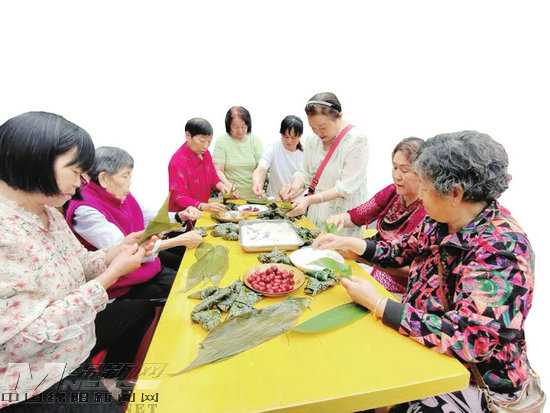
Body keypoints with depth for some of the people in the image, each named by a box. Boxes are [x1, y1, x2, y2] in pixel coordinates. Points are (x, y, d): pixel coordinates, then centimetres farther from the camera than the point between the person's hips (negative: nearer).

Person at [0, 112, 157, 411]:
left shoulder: (48, 213, -2)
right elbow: (24, 339, -30)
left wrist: (119, 250, -12)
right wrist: (111, 275, -28)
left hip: (74, 335, 9)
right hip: (37, 379, -8)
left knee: (141, 309, 21)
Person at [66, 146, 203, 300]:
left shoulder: (121, 195, 2)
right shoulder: (85, 211, -21)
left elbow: (145, 218, 13)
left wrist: (180, 216, -6)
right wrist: (180, 240, -27)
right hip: (120, 287, -7)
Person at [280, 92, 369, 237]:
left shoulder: (356, 140, -15)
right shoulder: (313, 140, 4)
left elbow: (346, 188, -19)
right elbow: (304, 172, 8)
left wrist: (309, 200, -26)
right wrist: (295, 186, -15)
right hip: (316, 214, 5)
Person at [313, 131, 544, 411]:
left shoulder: (501, 250, -27)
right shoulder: (443, 222, -5)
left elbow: (468, 338, -32)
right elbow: (400, 252, 10)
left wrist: (376, 303, -28)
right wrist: (346, 242, 1)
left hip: (475, 376, -6)